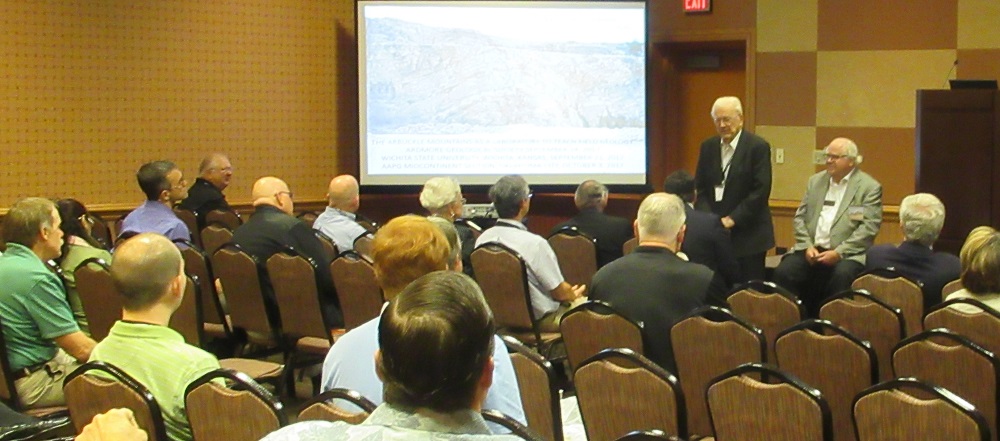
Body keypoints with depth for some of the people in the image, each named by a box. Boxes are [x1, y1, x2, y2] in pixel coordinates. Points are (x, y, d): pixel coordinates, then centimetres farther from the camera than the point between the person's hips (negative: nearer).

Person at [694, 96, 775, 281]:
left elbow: (761, 190, -12)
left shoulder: (758, 146, -6)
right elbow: (700, 187, 10)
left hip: (748, 233, -4)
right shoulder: (708, 147, 9)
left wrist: (733, 219, -15)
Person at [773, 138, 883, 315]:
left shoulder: (869, 187, 1)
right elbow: (800, 217, 14)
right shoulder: (815, 181, 17)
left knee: (842, 275, -36)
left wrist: (839, 252, -16)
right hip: (812, 250, 4)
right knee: (783, 272, -22)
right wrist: (807, 246, -3)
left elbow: (869, 227, -8)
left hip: (847, 254, -4)